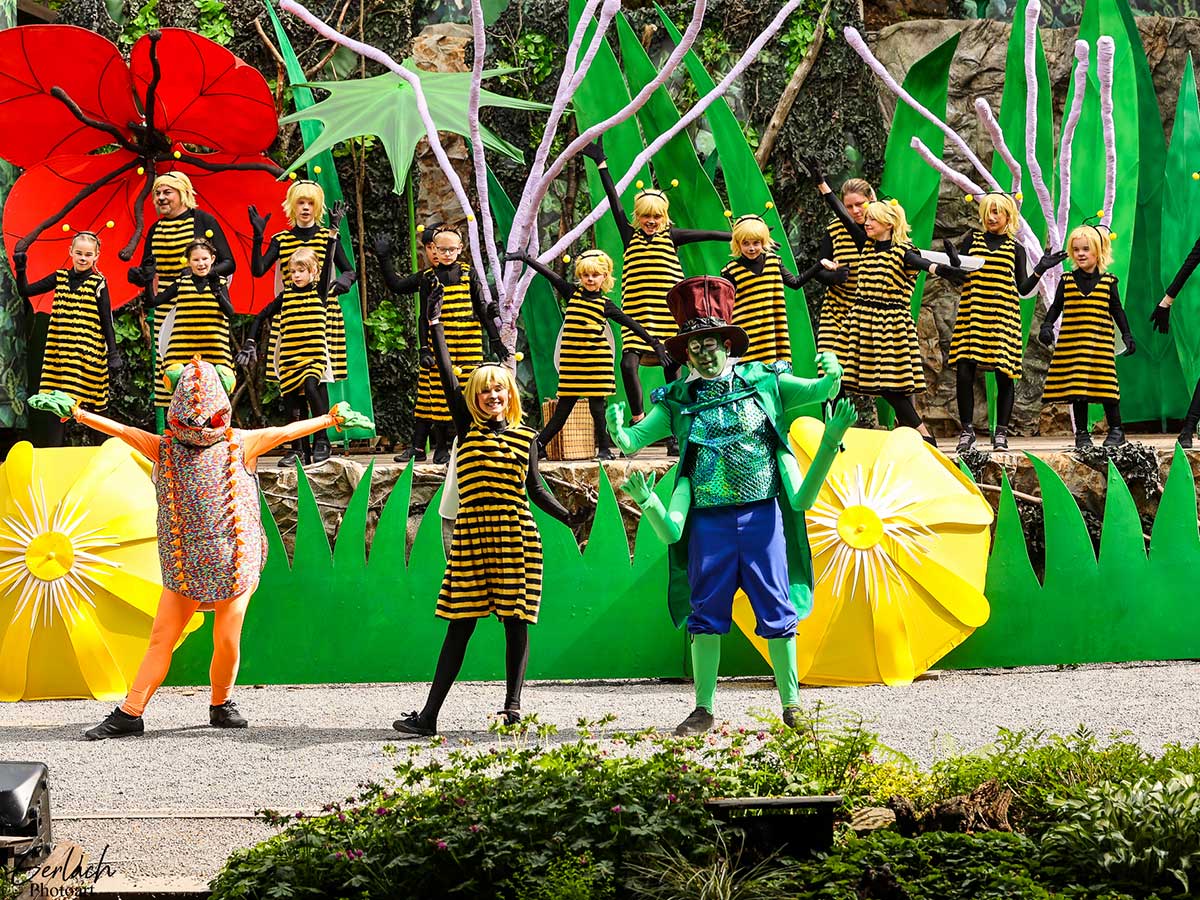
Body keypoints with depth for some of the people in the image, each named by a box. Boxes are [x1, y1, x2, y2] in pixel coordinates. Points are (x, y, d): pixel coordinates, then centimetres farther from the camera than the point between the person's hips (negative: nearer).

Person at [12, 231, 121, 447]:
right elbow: (25, 291, 14)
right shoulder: (60, 277, 9)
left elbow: (107, 321, -1)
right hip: (60, 350, 3)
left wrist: (113, 354, -7)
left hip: (88, 353, -3)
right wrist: (21, 269, -1)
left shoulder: (98, 283, -1)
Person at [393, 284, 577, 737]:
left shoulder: (525, 437, 9)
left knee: (516, 622, 1)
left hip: (517, 540, 0)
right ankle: (429, 714, 0)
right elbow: (448, 375, 4)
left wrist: (568, 516, 6)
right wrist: (436, 324, 1)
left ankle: (512, 705, 10)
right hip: (471, 538, 0)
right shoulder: (467, 428, 8)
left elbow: (535, 489, 15)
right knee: (460, 625, 0)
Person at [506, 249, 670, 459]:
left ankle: (604, 449, 6)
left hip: (597, 360, -2)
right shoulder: (572, 294, 8)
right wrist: (525, 258, 11)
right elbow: (548, 274, 9)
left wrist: (655, 344, 0)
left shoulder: (605, 305, 2)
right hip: (571, 360, 2)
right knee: (563, 406, 5)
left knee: (596, 406, -1)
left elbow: (632, 325, 3)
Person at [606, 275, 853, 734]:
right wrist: (618, 431, -20)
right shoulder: (678, 401, 8)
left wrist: (833, 376, -18)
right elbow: (633, 440, 3)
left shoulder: (763, 383, 5)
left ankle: (791, 705, 5)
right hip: (708, 521, 1)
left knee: (776, 610, 0)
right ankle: (703, 710, 8)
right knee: (706, 613, 2)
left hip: (762, 515, -1)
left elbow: (822, 390, 5)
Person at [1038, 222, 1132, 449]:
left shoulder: (1108, 282, 4)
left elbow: (1117, 310, 9)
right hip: (1072, 343, 1)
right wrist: (1046, 326, -1)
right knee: (1076, 386, 1)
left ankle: (1116, 430, 10)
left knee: (1105, 385, -3)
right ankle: (1082, 433, 10)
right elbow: (1056, 307, 12)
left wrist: (1127, 335, 6)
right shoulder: (1067, 281, 6)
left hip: (1101, 344, -1)